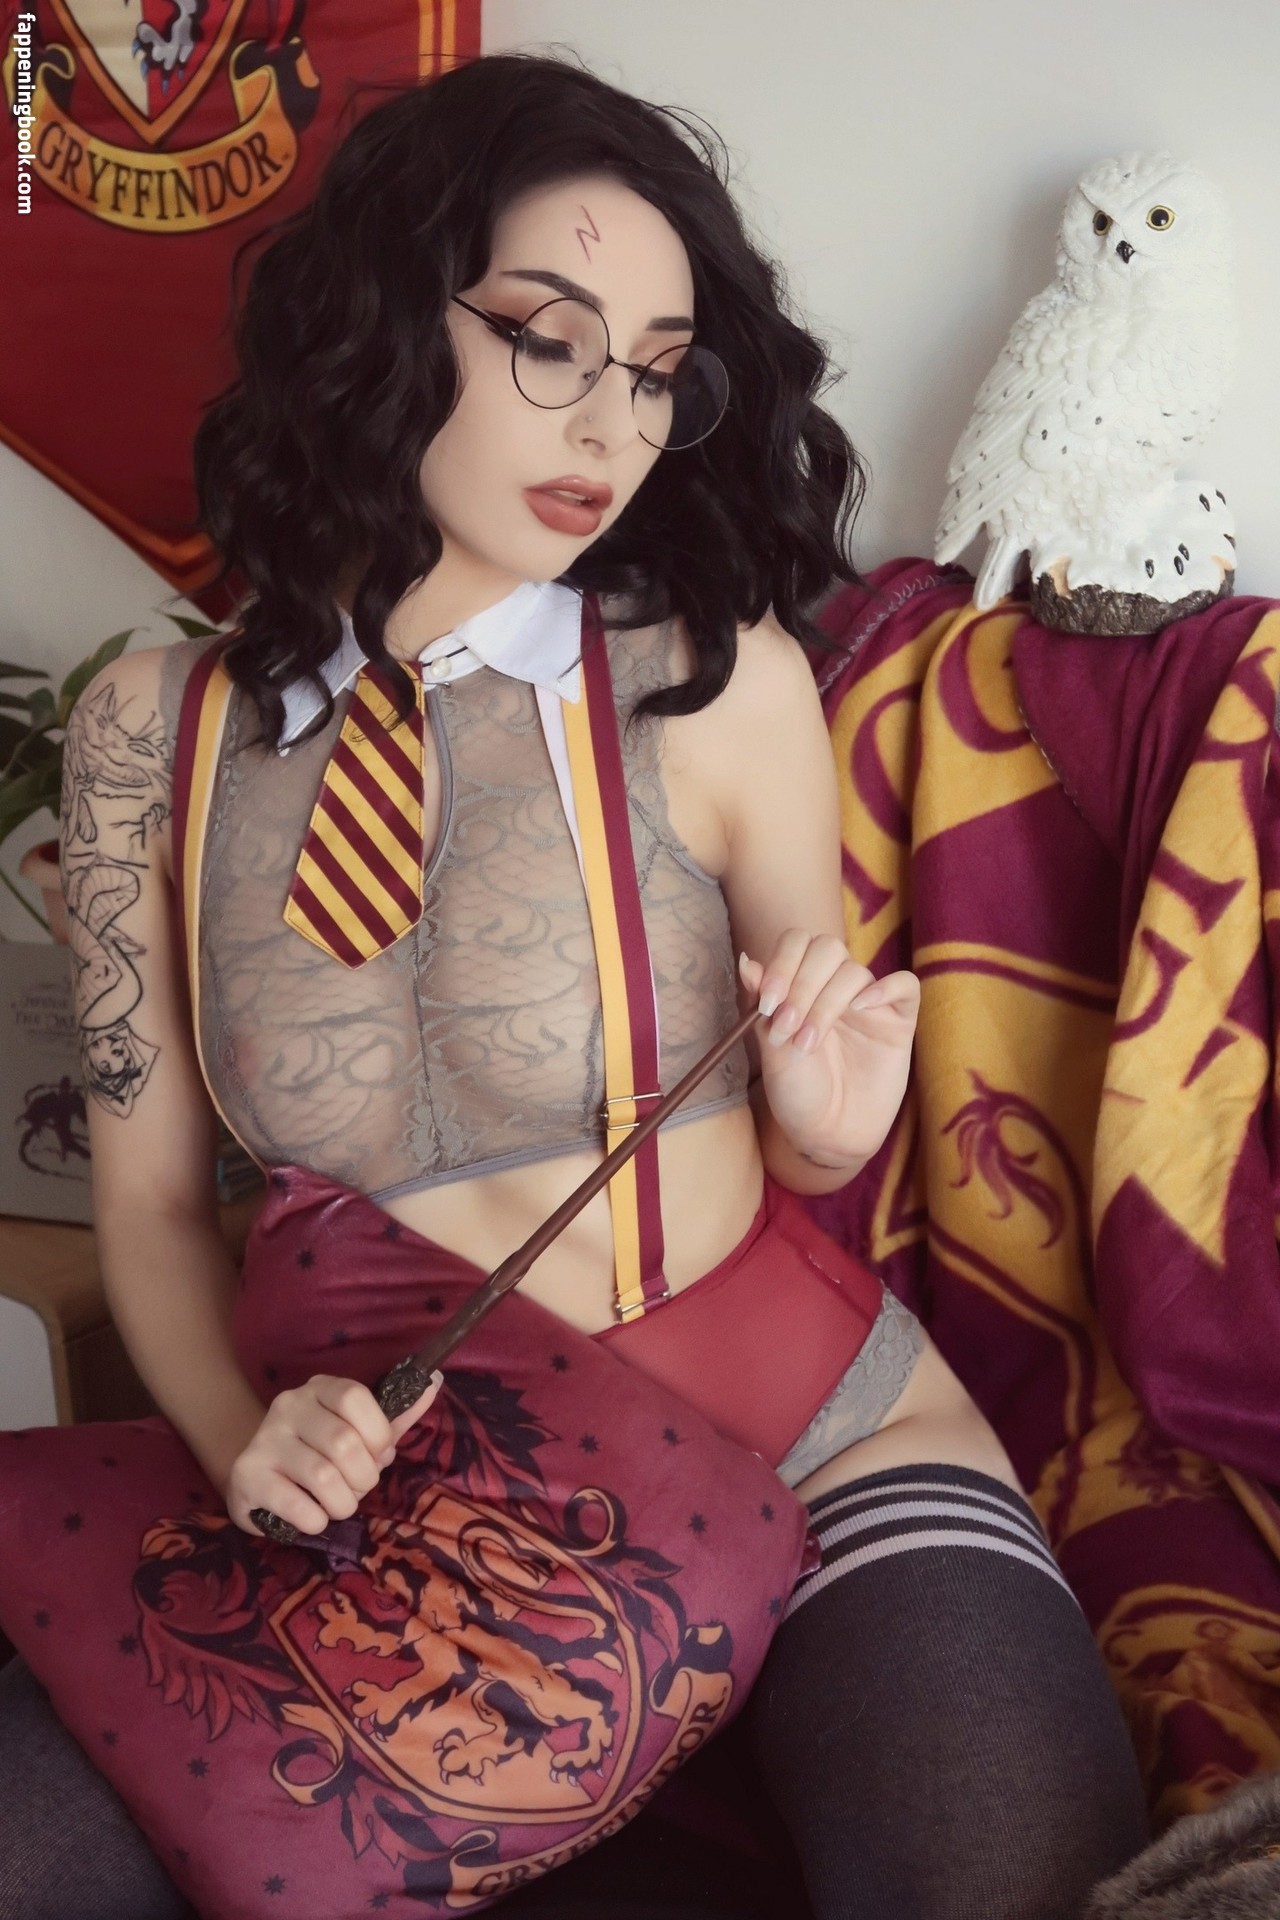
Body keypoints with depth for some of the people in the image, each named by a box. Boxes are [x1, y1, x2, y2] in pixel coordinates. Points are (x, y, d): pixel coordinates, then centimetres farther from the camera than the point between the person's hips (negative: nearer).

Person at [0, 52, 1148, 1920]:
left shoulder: (720, 679, -8)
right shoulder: (154, 728, -2)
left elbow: (805, 1157, 4)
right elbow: (151, 1195, 5)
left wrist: (829, 1125, -18)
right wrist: (239, 1434, -13)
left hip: (805, 1434, -1)